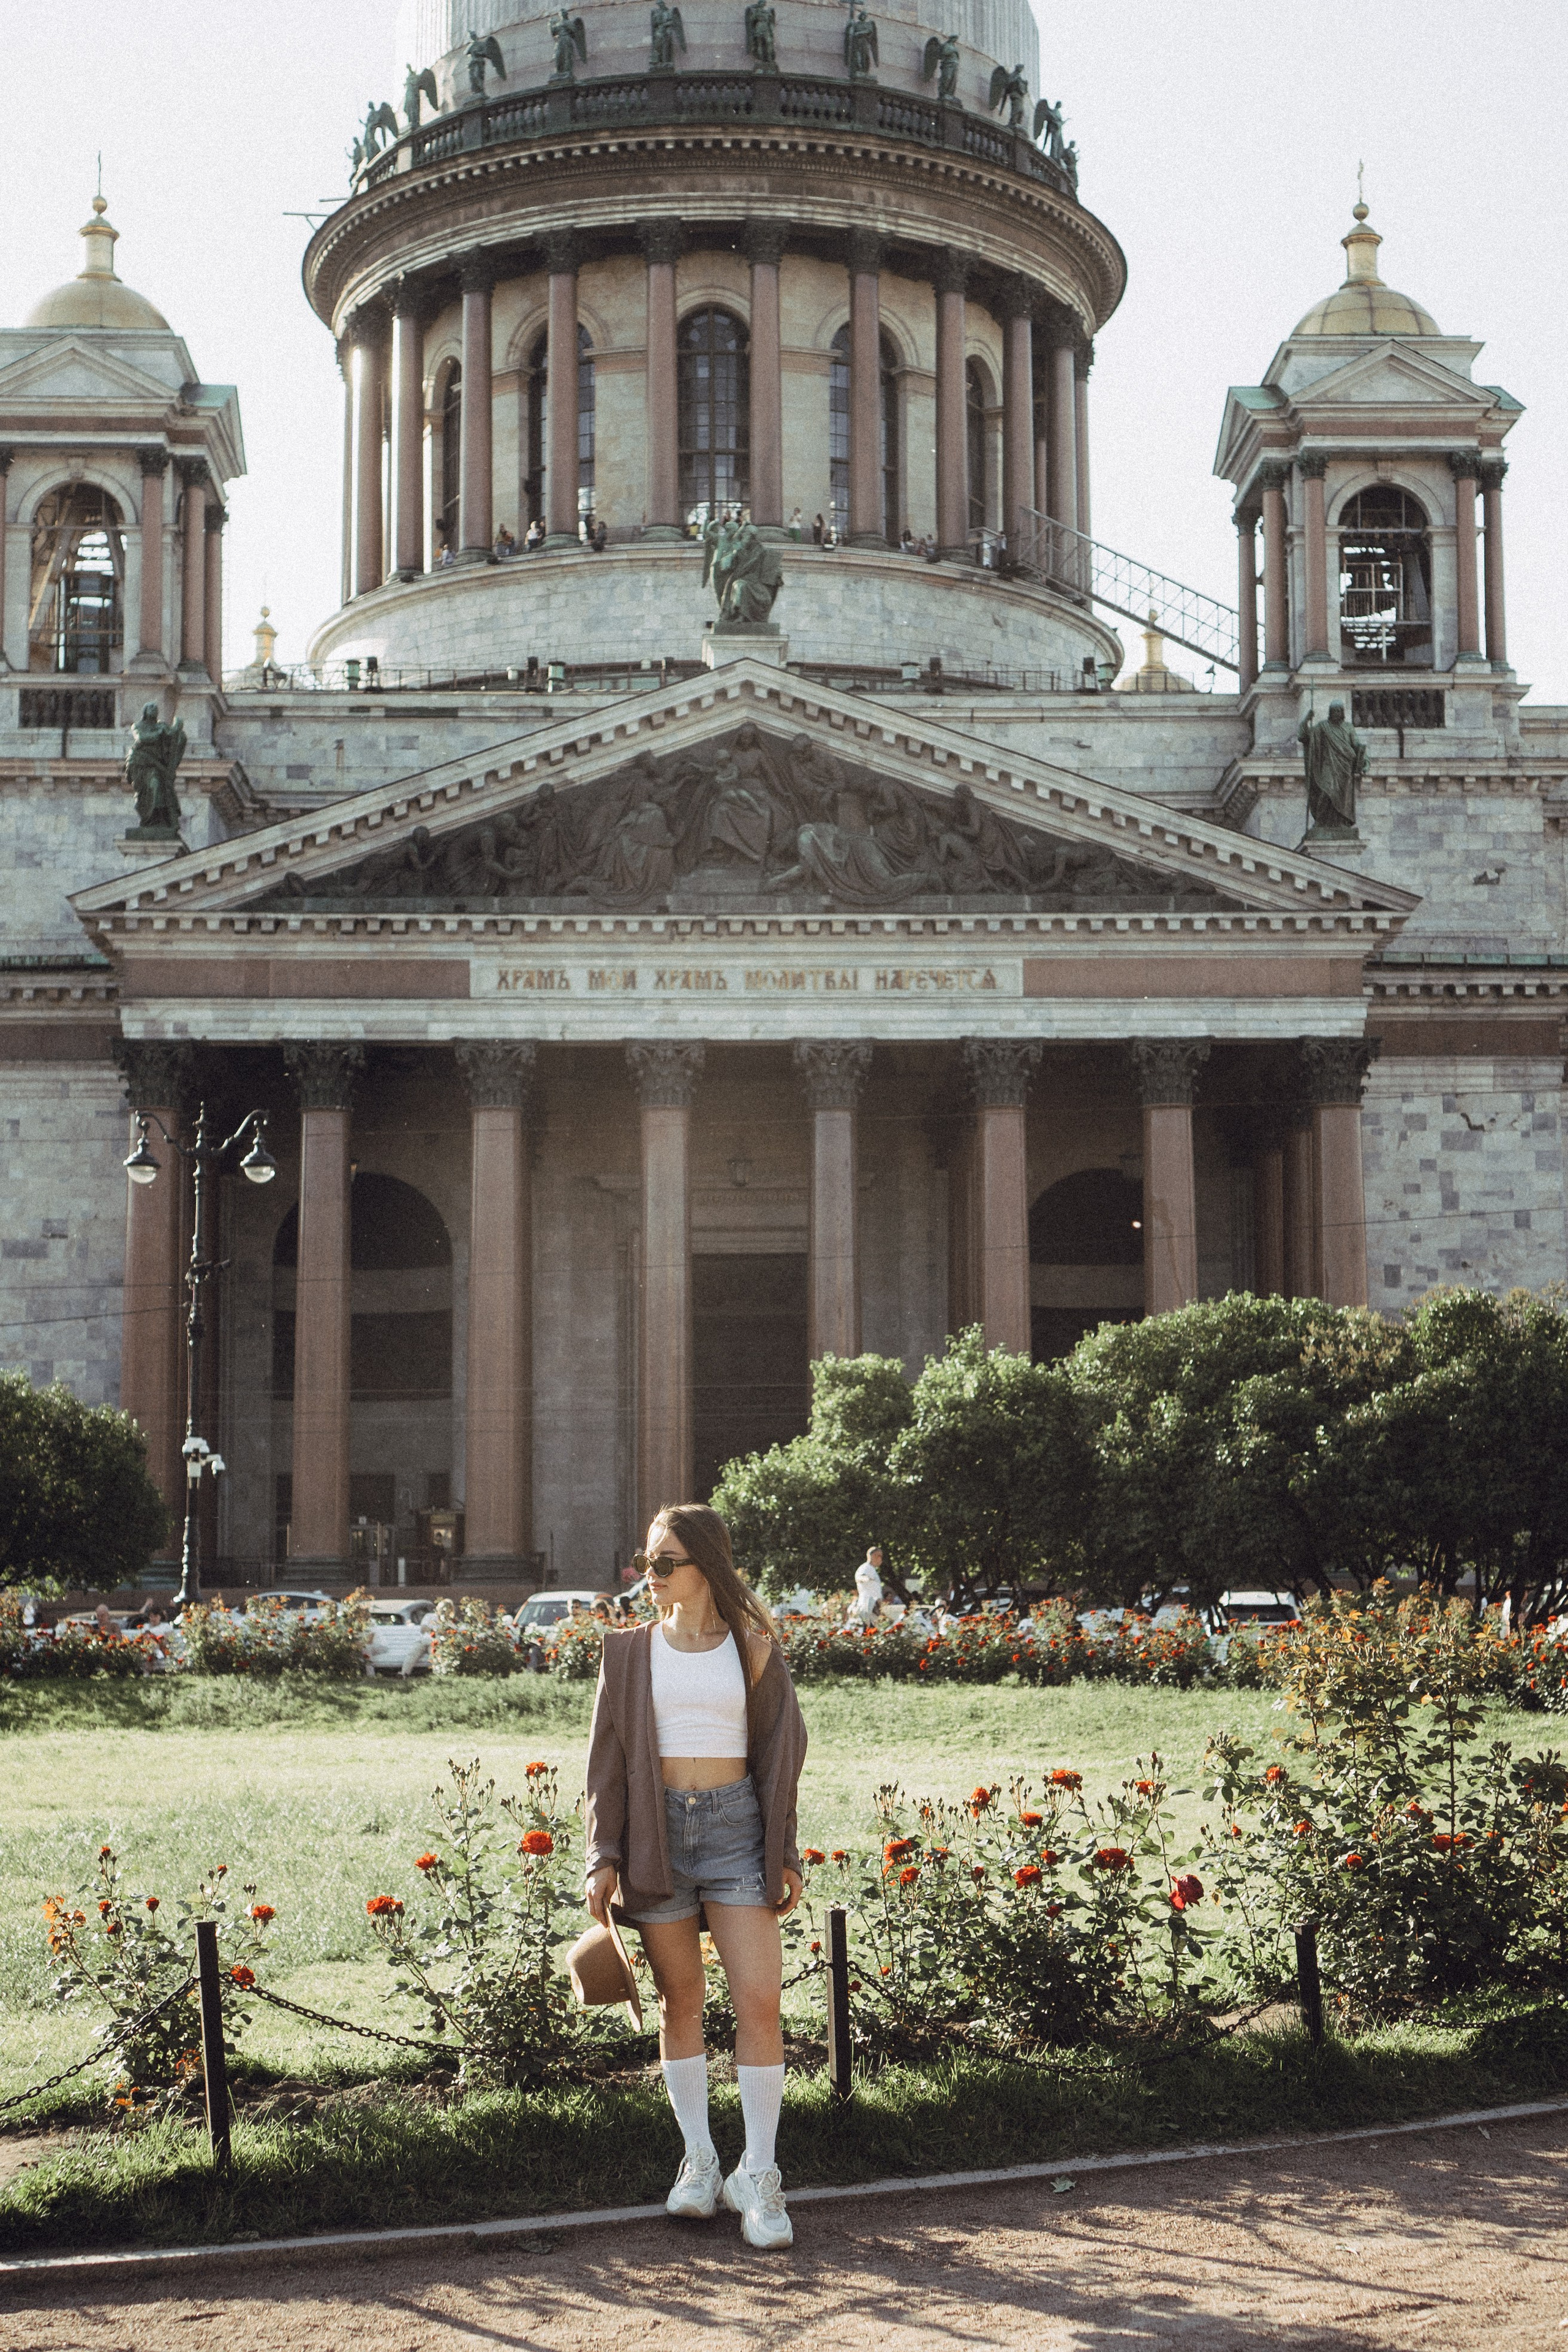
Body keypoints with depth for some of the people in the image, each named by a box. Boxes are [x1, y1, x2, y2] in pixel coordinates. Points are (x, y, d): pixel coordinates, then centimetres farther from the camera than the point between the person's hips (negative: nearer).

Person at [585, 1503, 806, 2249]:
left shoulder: (753, 1648, 3)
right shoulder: (630, 1651, 6)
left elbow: (779, 1754, 7)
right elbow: (607, 1759, 6)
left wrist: (784, 1854, 4)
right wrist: (603, 1857, -1)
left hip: (735, 1827, -1)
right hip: (656, 1831, 1)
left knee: (760, 2000, -7)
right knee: (680, 2000, 7)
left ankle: (757, 2175, 1)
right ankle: (698, 2160, 18)